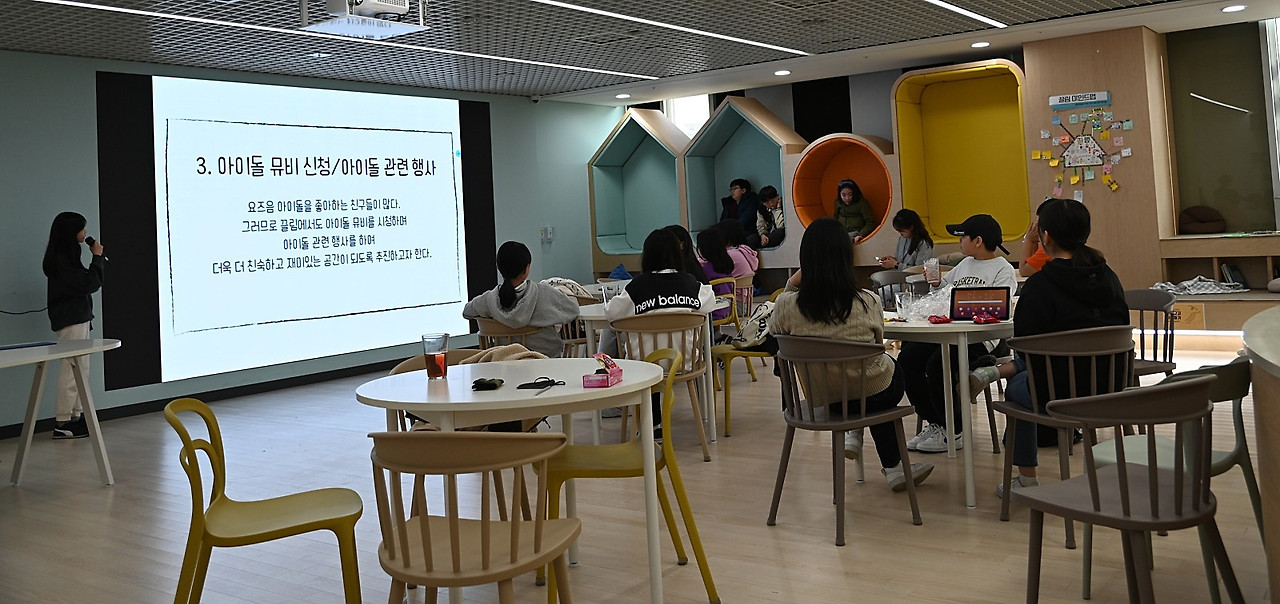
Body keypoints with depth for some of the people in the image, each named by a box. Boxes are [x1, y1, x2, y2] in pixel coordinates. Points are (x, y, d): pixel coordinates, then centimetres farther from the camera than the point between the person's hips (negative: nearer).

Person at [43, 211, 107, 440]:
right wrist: (97, 257, -9)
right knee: (72, 369, -9)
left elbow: (92, 282, 18)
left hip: (78, 317, 11)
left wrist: (99, 259, 8)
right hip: (71, 319, -11)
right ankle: (62, 423, -6)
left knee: (80, 369, 12)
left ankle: (76, 416, 17)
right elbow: (90, 284, -18)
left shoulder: (67, 256, 15)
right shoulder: (61, 259, -16)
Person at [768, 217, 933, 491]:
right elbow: (877, 344, -1)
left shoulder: (787, 304, -21)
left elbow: (774, 331, 3)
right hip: (874, 394, -3)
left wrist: (791, 285, -3)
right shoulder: (868, 302, -22)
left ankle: (853, 433, 29)